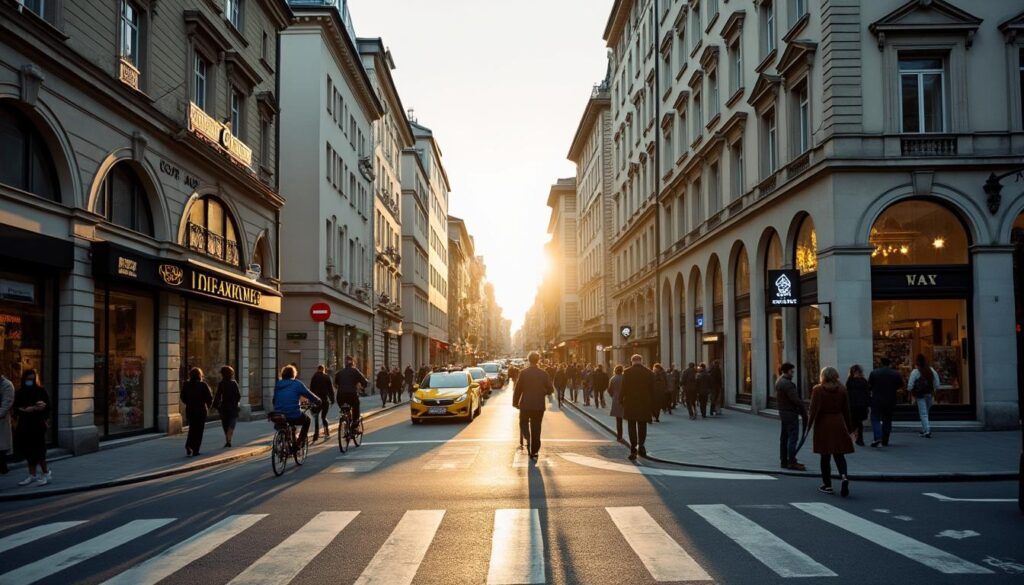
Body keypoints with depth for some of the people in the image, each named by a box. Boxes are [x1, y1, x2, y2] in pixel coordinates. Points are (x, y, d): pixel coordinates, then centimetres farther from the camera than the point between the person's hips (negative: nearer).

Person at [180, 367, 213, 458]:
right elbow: (210, 398, -7)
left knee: (192, 429, 15)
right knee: (199, 430, 4)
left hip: (189, 410, 3)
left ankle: (188, 446, -6)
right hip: (201, 410, -3)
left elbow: (183, 398, 5)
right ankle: (195, 450, 1)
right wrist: (207, 406, 11)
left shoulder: (186, 385, 0)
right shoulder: (203, 385, -8)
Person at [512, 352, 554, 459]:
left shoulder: (523, 373, -8)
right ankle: (534, 451, 11)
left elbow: (518, 389, -5)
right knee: (536, 429, 10)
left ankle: (527, 437, -13)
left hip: (525, 405, -1)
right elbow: (551, 390, -2)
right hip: (539, 406, 1)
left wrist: (515, 402, 6)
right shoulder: (544, 374, -4)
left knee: (523, 423, 18)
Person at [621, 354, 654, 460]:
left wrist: (621, 401, 5)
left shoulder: (627, 372, -6)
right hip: (644, 404, 1)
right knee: (642, 426, 16)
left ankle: (633, 450, 0)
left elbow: (623, 389, -6)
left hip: (630, 404, -1)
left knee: (632, 427, 5)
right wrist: (652, 406, 10)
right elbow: (652, 390, 2)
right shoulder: (649, 373, -1)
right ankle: (641, 446, 9)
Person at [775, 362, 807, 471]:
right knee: (793, 438, -8)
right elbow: (795, 399, -22)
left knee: (784, 437, 13)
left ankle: (783, 460, 18)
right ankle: (792, 462, -8)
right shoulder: (787, 383, -19)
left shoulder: (778, 382, 12)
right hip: (790, 413, -10)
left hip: (783, 412, 10)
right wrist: (804, 411, -12)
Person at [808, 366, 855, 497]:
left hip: (823, 425, -2)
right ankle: (844, 476, -21)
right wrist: (849, 426, 14)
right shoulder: (842, 390, 4)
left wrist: (810, 424, -4)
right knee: (839, 454, 5)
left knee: (825, 456, 7)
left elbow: (814, 409, -11)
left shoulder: (817, 390, -6)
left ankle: (827, 485, 12)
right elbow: (846, 410, 7)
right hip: (839, 424, 2)